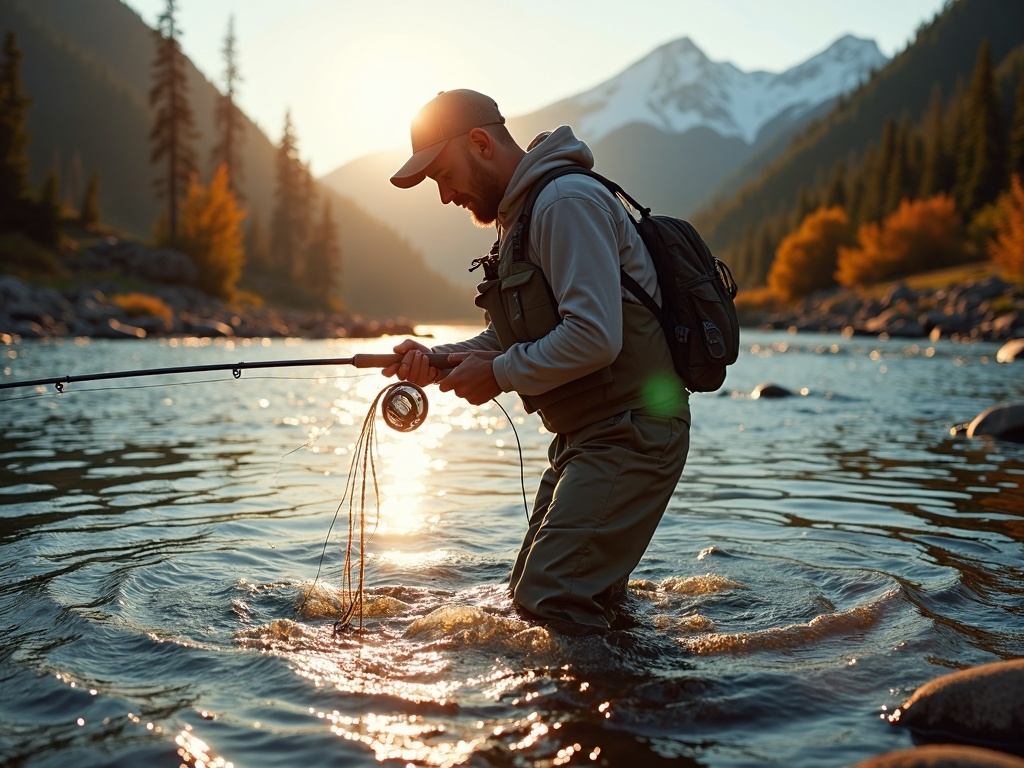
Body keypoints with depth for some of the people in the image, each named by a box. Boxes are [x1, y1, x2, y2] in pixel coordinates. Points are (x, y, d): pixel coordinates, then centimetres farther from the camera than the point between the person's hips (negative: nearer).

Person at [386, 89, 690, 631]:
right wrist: (439, 360, -1)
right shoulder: (519, 214, 17)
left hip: (630, 433, -11)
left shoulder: (567, 201, -17)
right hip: (586, 435, 11)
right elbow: (507, 338, 17)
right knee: (530, 592, 17)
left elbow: (595, 337, -27)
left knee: (551, 603, -14)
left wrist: (499, 373, -16)